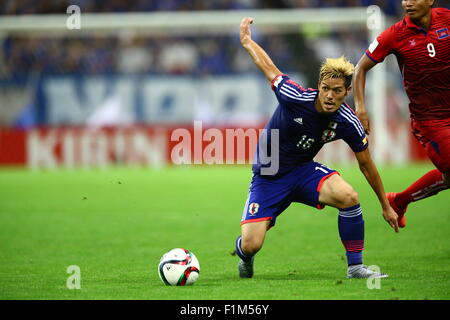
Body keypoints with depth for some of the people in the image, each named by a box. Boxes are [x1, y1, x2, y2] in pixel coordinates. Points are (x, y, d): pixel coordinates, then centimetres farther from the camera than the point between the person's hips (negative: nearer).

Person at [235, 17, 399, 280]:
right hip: (268, 176, -2)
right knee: (251, 245, -15)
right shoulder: (295, 98, -26)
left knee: (348, 197, -30)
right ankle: (244, 255, 28)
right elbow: (268, 67, -8)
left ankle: (355, 266, -13)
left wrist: (386, 206, 7)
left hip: (303, 170, 2)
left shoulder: (348, 123, -16)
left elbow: (366, 164, -1)